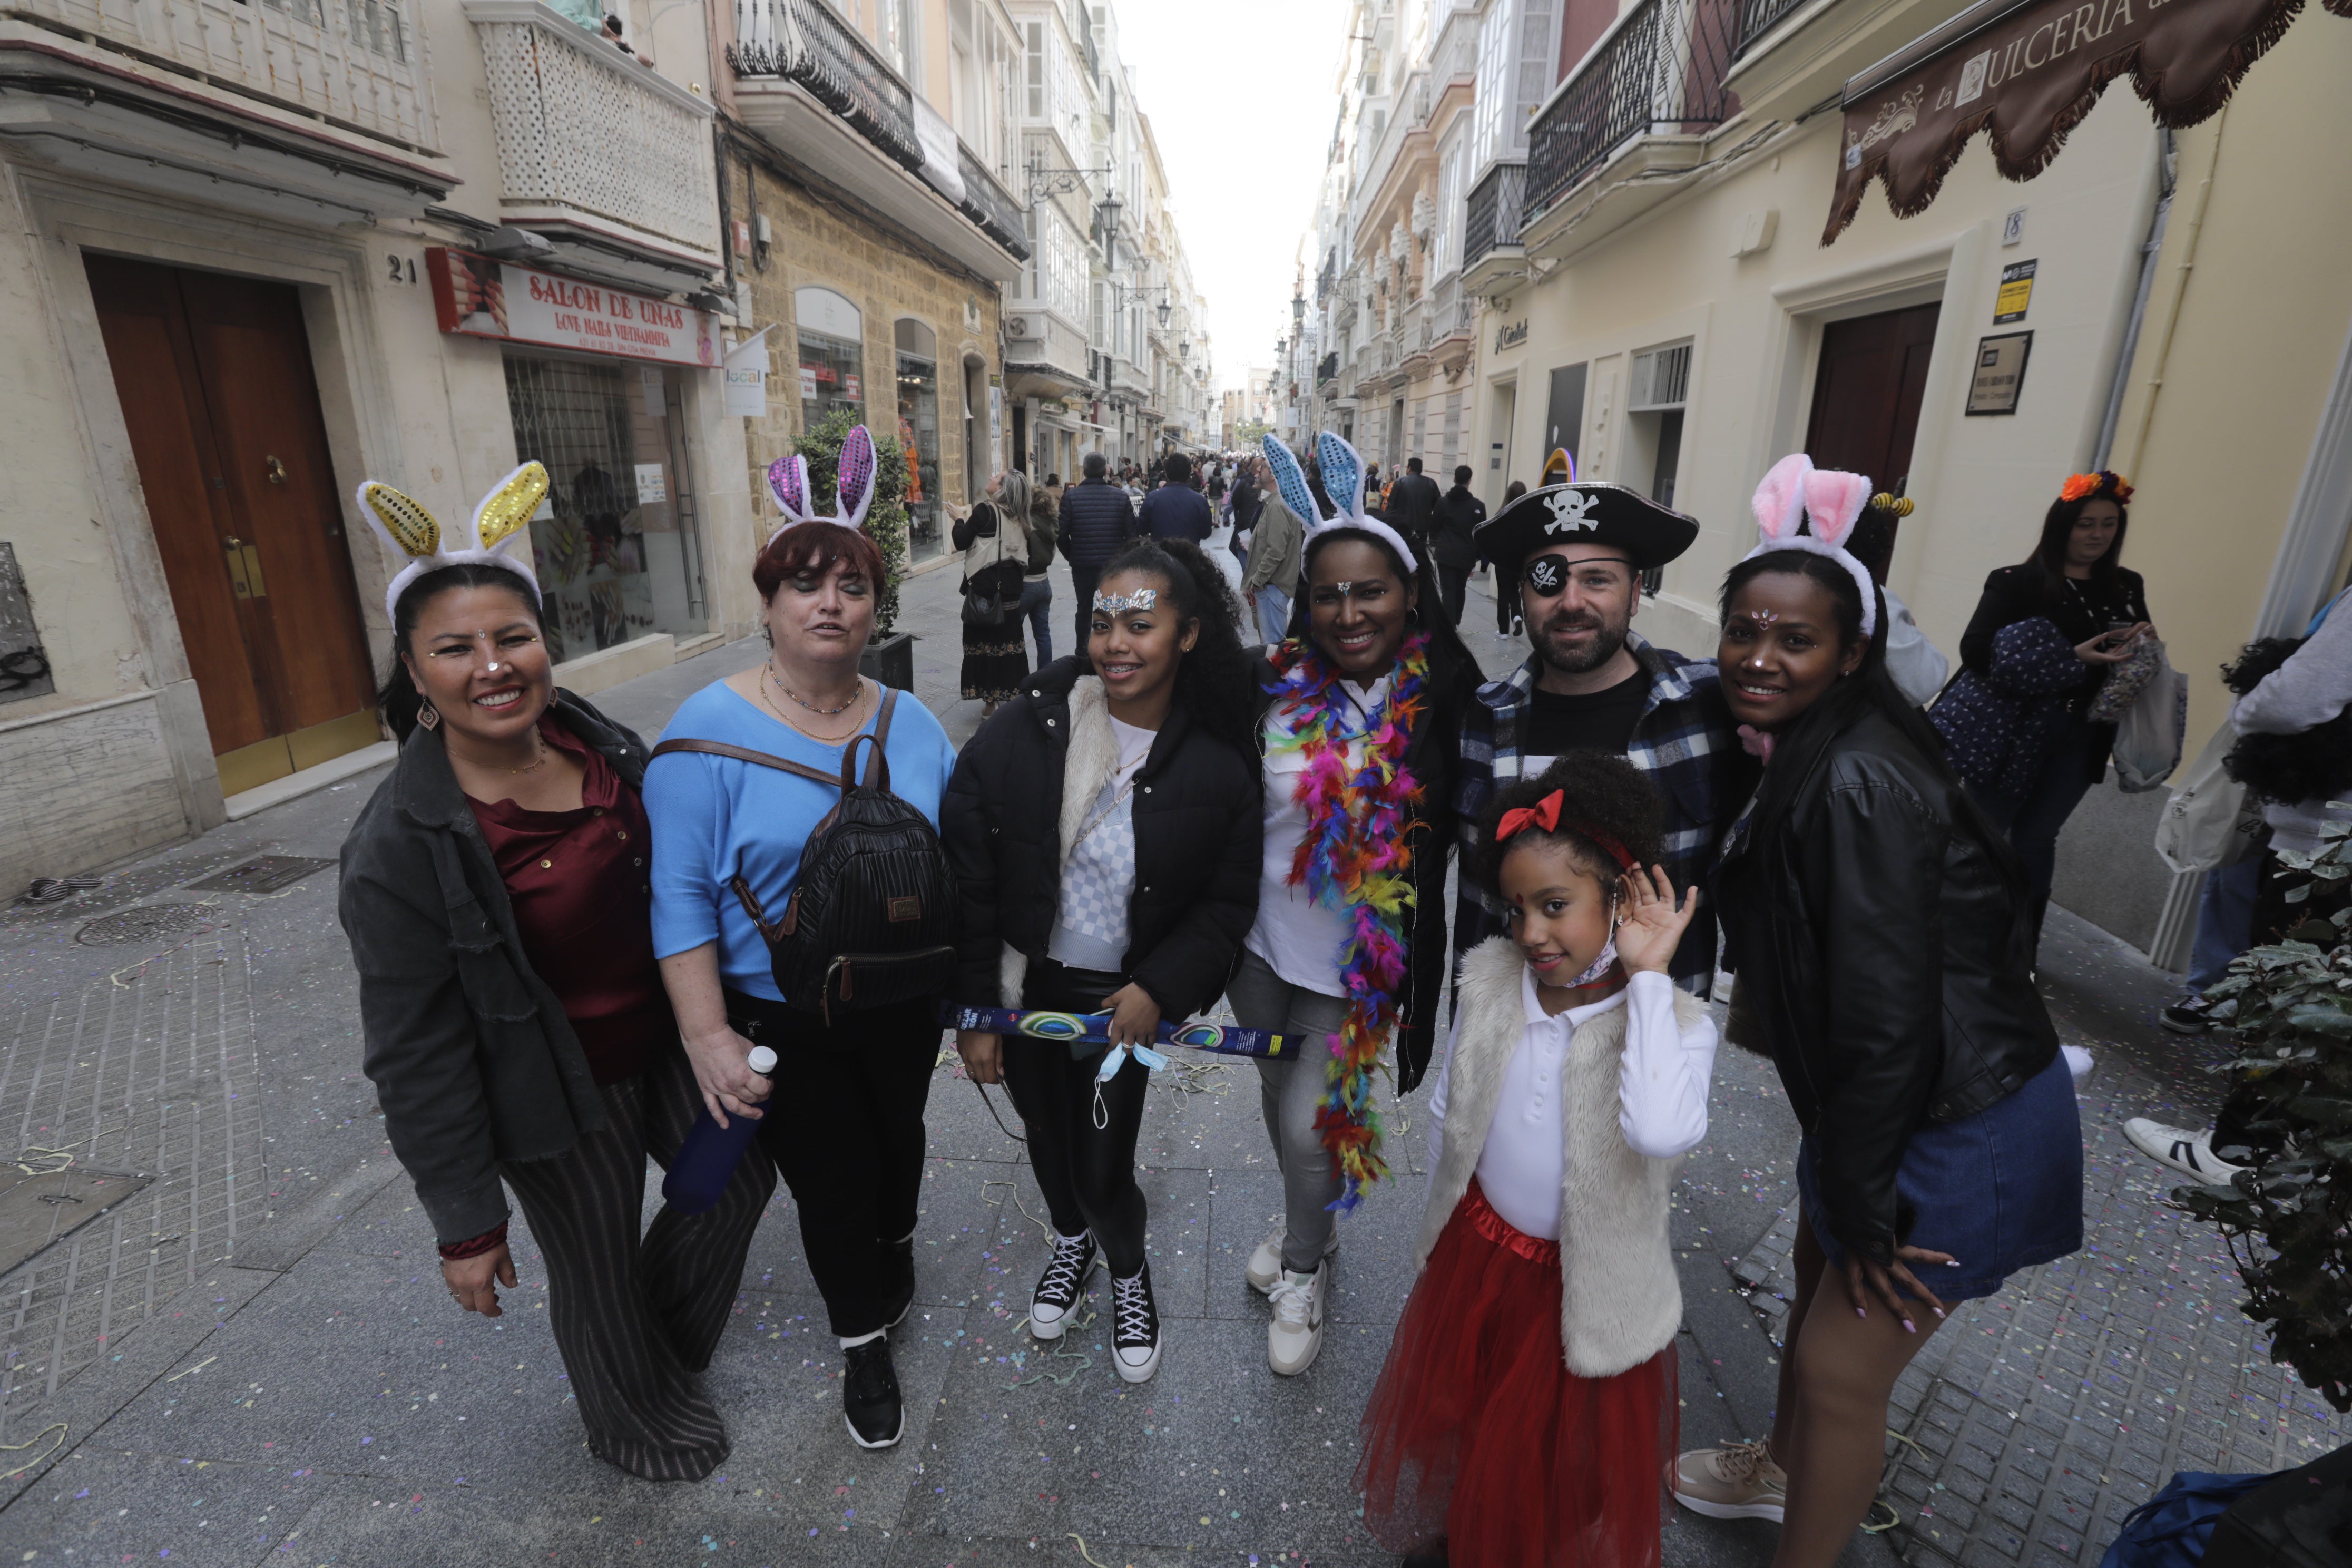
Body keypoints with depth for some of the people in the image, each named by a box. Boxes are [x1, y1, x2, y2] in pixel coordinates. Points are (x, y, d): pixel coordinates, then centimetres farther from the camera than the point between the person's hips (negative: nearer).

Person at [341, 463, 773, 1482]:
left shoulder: (601, 745, -9)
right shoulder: (400, 844, -25)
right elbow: (417, 1054, -18)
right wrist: (465, 1224, -12)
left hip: (666, 1036, 6)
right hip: (559, 1097, -5)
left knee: (739, 1176, 23)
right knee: (600, 1272, 17)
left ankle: (671, 1336, 55)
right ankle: (635, 1419, 51)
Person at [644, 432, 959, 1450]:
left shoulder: (910, 724, -4)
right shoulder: (711, 730, -16)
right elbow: (681, 895, -16)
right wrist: (708, 1034, -19)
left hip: (902, 1001, 4)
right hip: (779, 1019, -3)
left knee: (898, 1139, 25)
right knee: (831, 1183, 11)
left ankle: (893, 1254, 59)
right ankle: (863, 1340, 41)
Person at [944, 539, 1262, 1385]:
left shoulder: (1216, 769, -13)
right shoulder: (1019, 733, -16)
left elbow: (1228, 901, -3)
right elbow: (966, 878, -11)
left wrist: (1158, 990, -16)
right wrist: (974, 1012, -8)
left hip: (1123, 1001, -1)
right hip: (1023, 988, 2)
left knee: (1104, 1162, 8)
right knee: (1046, 1133, 23)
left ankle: (1128, 1270, 46)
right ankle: (1071, 1242, 58)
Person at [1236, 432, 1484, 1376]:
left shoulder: (1445, 705, -15)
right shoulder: (1278, 683, -9)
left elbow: (1460, 843, -9)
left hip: (1358, 960, -3)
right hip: (1261, 940, 4)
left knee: (1310, 1122, 5)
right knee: (1277, 1100, 22)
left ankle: (1303, 1273, 37)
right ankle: (1309, 1226, 53)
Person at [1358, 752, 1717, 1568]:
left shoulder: (1677, 1022, -23)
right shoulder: (1489, 980, -14)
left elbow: (1662, 1131, -45)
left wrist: (1647, 976, -39)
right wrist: (1443, 1222, 12)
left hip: (1585, 1281, -3)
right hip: (1476, 1254, 4)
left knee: (1562, 1449, 19)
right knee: (1458, 1412, 25)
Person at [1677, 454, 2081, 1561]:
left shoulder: (1859, 783, -29)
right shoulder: (1804, 753, 1)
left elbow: (1886, 1019, -26)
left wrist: (1863, 1207, -16)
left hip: (1960, 1128, -9)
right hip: (1895, 1097, 9)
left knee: (1841, 1365, 7)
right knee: (1819, 1274, 27)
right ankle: (1780, 1468, 54)